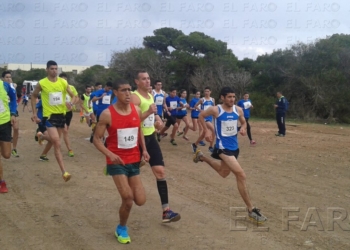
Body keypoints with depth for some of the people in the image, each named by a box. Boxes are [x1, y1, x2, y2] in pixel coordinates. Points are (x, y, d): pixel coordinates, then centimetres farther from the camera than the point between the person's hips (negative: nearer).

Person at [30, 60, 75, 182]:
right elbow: (33, 96, 9)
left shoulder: (63, 82, -1)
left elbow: (73, 96, 5)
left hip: (61, 114, 5)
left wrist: (71, 103, -18)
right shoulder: (41, 83, -7)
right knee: (57, 144, -15)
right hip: (49, 116, -4)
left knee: (55, 141, 21)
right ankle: (64, 172, -16)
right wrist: (34, 112, 5)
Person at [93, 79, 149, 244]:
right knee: (128, 198, -14)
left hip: (134, 161, 5)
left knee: (140, 201, 3)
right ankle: (121, 229, 15)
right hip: (117, 162, -4)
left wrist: (144, 150, 2)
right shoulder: (107, 114, -15)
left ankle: (126, 188, 39)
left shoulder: (137, 110, 0)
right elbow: (96, 139, -9)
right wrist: (110, 154, -24)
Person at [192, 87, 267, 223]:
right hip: (223, 147, -7)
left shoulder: (238, 110, -1)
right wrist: (206, 131, -5)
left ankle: (201, 157, 50)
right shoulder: (215, 110, -14)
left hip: (234, 146, 7)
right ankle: (251, 209, -10)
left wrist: (243, 128, -7)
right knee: (241, 174, -18)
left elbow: (243, 122, 16)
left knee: (223, 173, 28)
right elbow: (201, 116, 3)